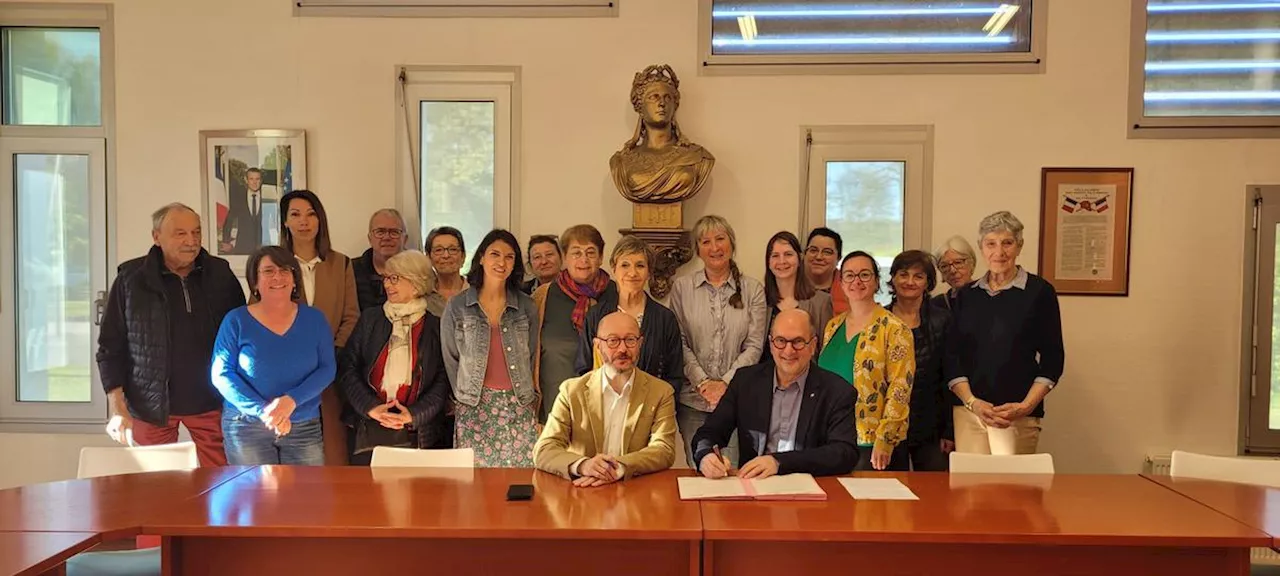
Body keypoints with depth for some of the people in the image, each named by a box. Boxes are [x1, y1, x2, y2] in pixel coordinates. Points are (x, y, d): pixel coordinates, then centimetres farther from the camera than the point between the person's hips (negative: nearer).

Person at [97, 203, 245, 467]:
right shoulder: (131, 278, -1)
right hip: (150, 405, -1)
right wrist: (117, 410, -5)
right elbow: (111, 347, 1)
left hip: (210, 402, 1)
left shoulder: (221, 274, 3)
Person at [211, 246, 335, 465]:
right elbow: (221, 373, -6)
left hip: (305, 427, 1)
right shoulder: (236, 320, -2)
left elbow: (327, 368, -2)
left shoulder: (314, 319, 3)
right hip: (246, 427, -1)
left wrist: (292, 400, -18)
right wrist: (263, 410, -17)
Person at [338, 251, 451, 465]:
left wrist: (414, 414, -12)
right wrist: (371, 407, -8)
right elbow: (347, 368, 5)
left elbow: (444, 380, -1)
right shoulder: (370, 319, 10)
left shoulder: (436, 327, 3)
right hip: (371, 430, 2)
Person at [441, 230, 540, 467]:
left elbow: (532, 357, 12)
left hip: (519, 406, 1)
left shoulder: (527, 307, 7)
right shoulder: (456, 307, 3)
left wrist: (531, 397, 8)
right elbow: (450, 359, 8)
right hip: (474, 408, -1)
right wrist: (462, 397, 7)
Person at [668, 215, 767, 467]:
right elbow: (679, 342, 1)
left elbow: (754, 346, 0)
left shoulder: (752, 289, 4)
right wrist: (702, 382, -10)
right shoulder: (682, 287, 5)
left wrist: (725, 383, -10)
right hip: (693, 399, 1)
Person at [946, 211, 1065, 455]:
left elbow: (1052, 359, 1)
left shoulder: (1039, 291, 1)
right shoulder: (967, 295, 10)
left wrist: (1025, 406, -9)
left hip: (1019, 415, -2)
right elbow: (952, 355, 7)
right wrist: (972, 402, -7)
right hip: (968, 410, 3)